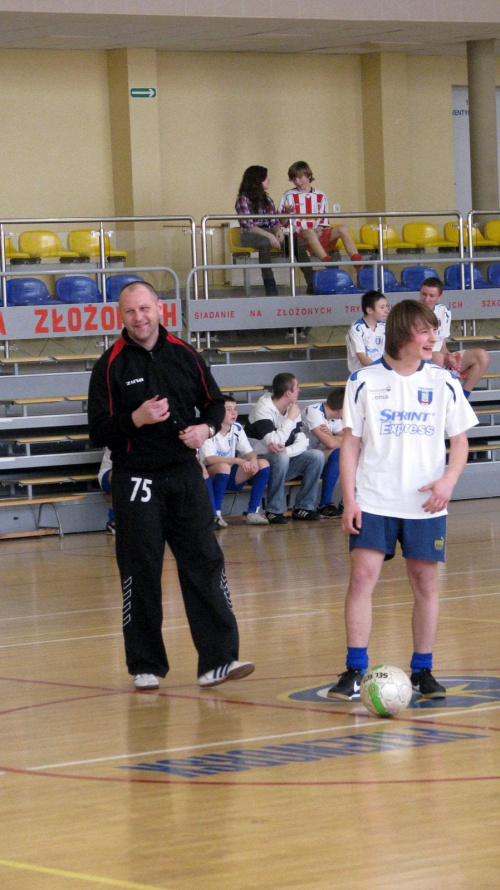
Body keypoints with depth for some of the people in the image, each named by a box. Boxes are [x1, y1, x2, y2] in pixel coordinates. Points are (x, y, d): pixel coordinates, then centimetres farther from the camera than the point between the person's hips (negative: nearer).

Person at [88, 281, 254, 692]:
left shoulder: (184, 354, 6)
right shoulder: (111, 365, -4)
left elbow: (215, 402, 15)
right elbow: (99, 431, -6)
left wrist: (206, 428, -6)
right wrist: (136, 419, -22)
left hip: (185, 474, 3)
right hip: (136, 483, -3)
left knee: (205, 563, -3)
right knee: (140, 574, 1)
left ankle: (218, 660, -1)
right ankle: (145, 667, 12)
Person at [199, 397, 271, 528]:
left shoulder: (237, 429, 1)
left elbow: (250, 453, 0)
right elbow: (210, 459, -29)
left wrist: (253, 460, -26)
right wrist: (238, 461, -36)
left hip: (229, 477, 6)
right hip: (211, 475, -6)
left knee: (263, 464, -10)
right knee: (224, 466, -39)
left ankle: (253, 512, -9)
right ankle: (216, 515, -26)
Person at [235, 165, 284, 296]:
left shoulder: (267, 199, 19)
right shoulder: (243, 200, -1)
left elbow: (275, 221, 15)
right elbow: (248, 225, -12)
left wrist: (278, 230, -11)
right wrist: (269, 235, -24)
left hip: (268, 232, 5)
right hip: (250, 236, -5)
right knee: (265, 242, -40)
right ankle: (271, 291, -43)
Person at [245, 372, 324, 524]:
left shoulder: (292, 409, 4)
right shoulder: (262, 410, -19)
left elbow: (302, 442, -5)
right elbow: (275, 442, -31)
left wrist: (286, 450, -27)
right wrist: (291, 419, -21)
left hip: (283, 460, 7)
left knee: (316, 456, -12)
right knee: (281, 458, -37)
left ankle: (303, 508, -5)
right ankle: (274, 511, -23)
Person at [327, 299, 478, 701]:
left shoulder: (443, 382, 3)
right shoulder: (365, 381, -1)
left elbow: (460, 440, 7)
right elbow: (351, 442, 2)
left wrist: (449, 480, -11)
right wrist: (349, 500, -5)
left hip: (425, 504, 1)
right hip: (374, 501, -1)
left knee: (425, 580, 4)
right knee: (362, 576, -9)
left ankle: (423, 671, 16)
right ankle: (354, 671, -5)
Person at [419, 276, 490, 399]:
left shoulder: (444, 311, 7)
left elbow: (442, 345, 10)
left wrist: (448, 356, -14)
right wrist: (444, 359, -24)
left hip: (443, 362, 6)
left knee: (482, 356, -7)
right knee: (437, 357, -40)